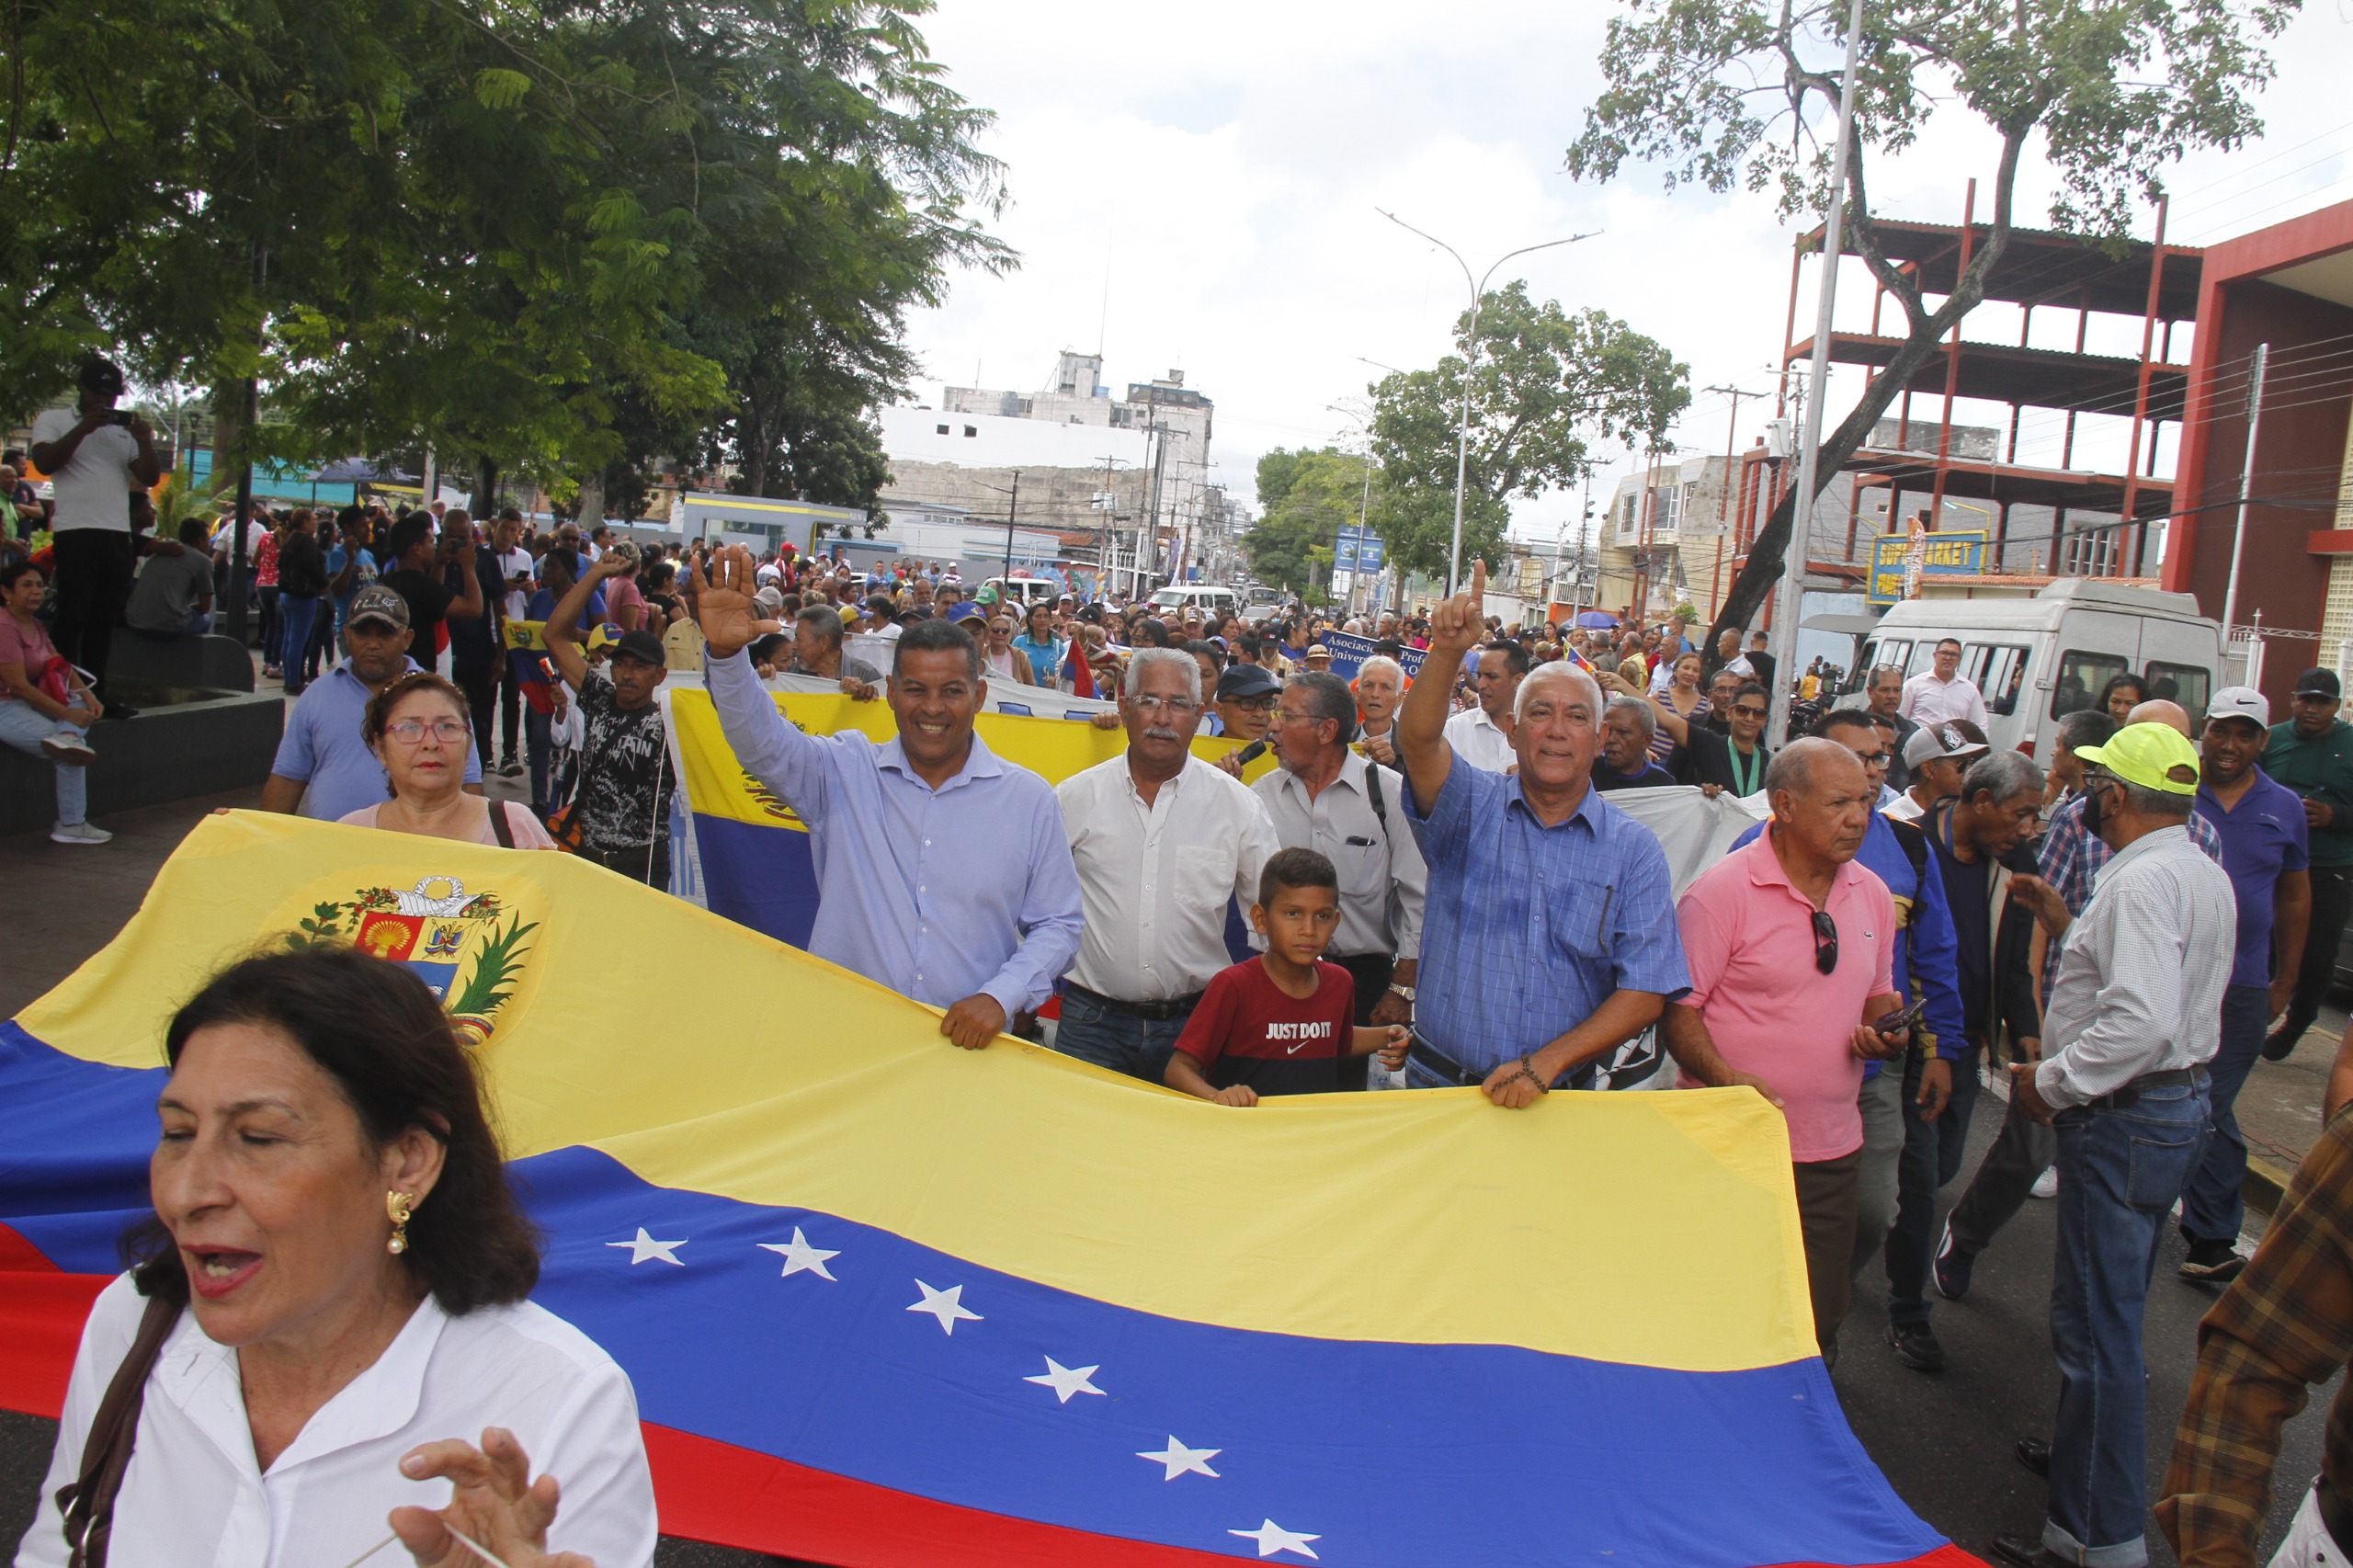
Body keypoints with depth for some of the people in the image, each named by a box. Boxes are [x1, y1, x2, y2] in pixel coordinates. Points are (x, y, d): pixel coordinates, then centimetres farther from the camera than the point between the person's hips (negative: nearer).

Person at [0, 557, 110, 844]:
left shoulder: (33, 623, 13)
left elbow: (61, 667, 11)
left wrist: (86, 695, -9)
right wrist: (67, 713, -22)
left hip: (29, 704, 10)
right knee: (72, 753, -17)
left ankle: (66, 736, -33)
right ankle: (70, 826, -15)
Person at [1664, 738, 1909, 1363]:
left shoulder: (1872, 895, 8)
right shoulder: (1721, 890, -12)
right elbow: (1677, 1010, -11)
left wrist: (1887, 1032, -3)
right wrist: (1727, 1077, -27)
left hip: (1833, 1148, 5)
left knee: (1819, 1326, 13)